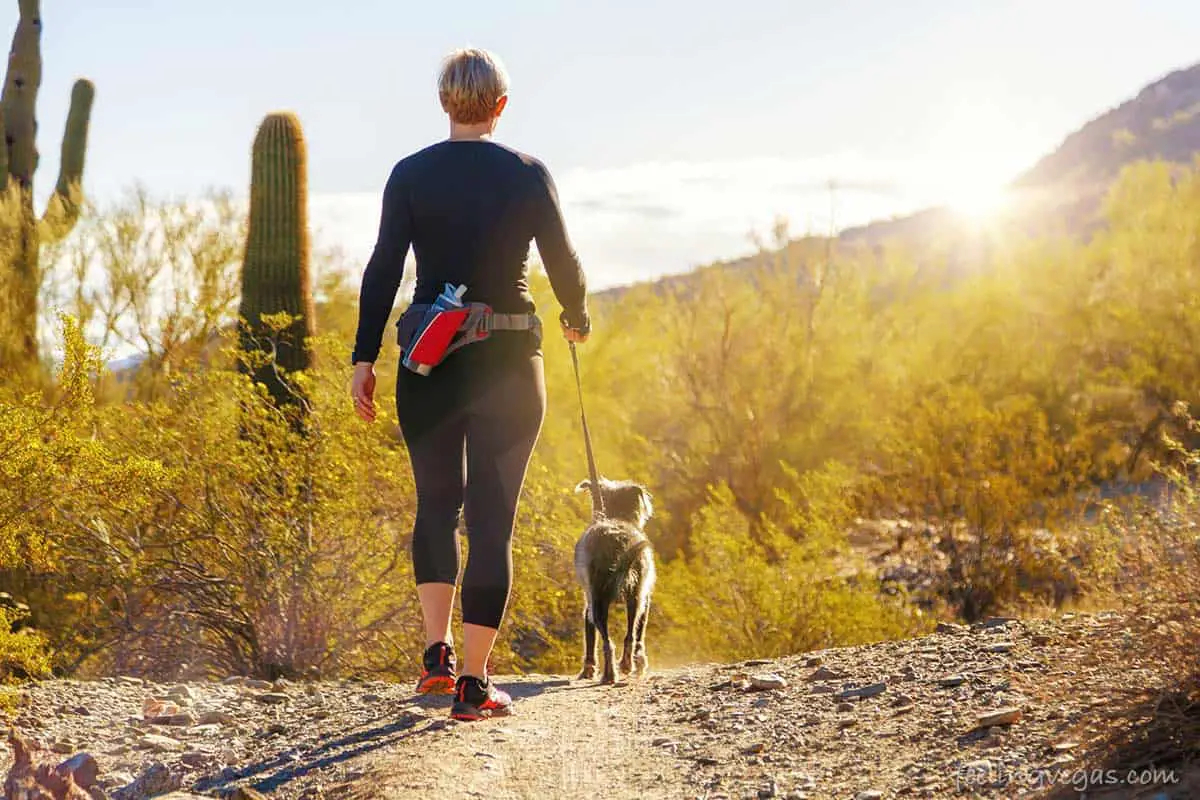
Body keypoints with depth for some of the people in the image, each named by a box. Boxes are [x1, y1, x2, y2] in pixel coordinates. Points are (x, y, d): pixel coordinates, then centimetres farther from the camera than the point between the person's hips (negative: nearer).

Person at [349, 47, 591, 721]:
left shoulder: (411, 174, -1)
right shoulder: (529, 174, -2)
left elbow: (384, 270, -5)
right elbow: (564, 262, 2)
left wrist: (365, 359, -1)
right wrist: (577, 317, 22)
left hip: (429, 363, 2)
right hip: (509, 364, -1)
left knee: (437, 502, 19)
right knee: (492, 519, 3)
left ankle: (438, 653, 7)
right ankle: (474, 683, 2)